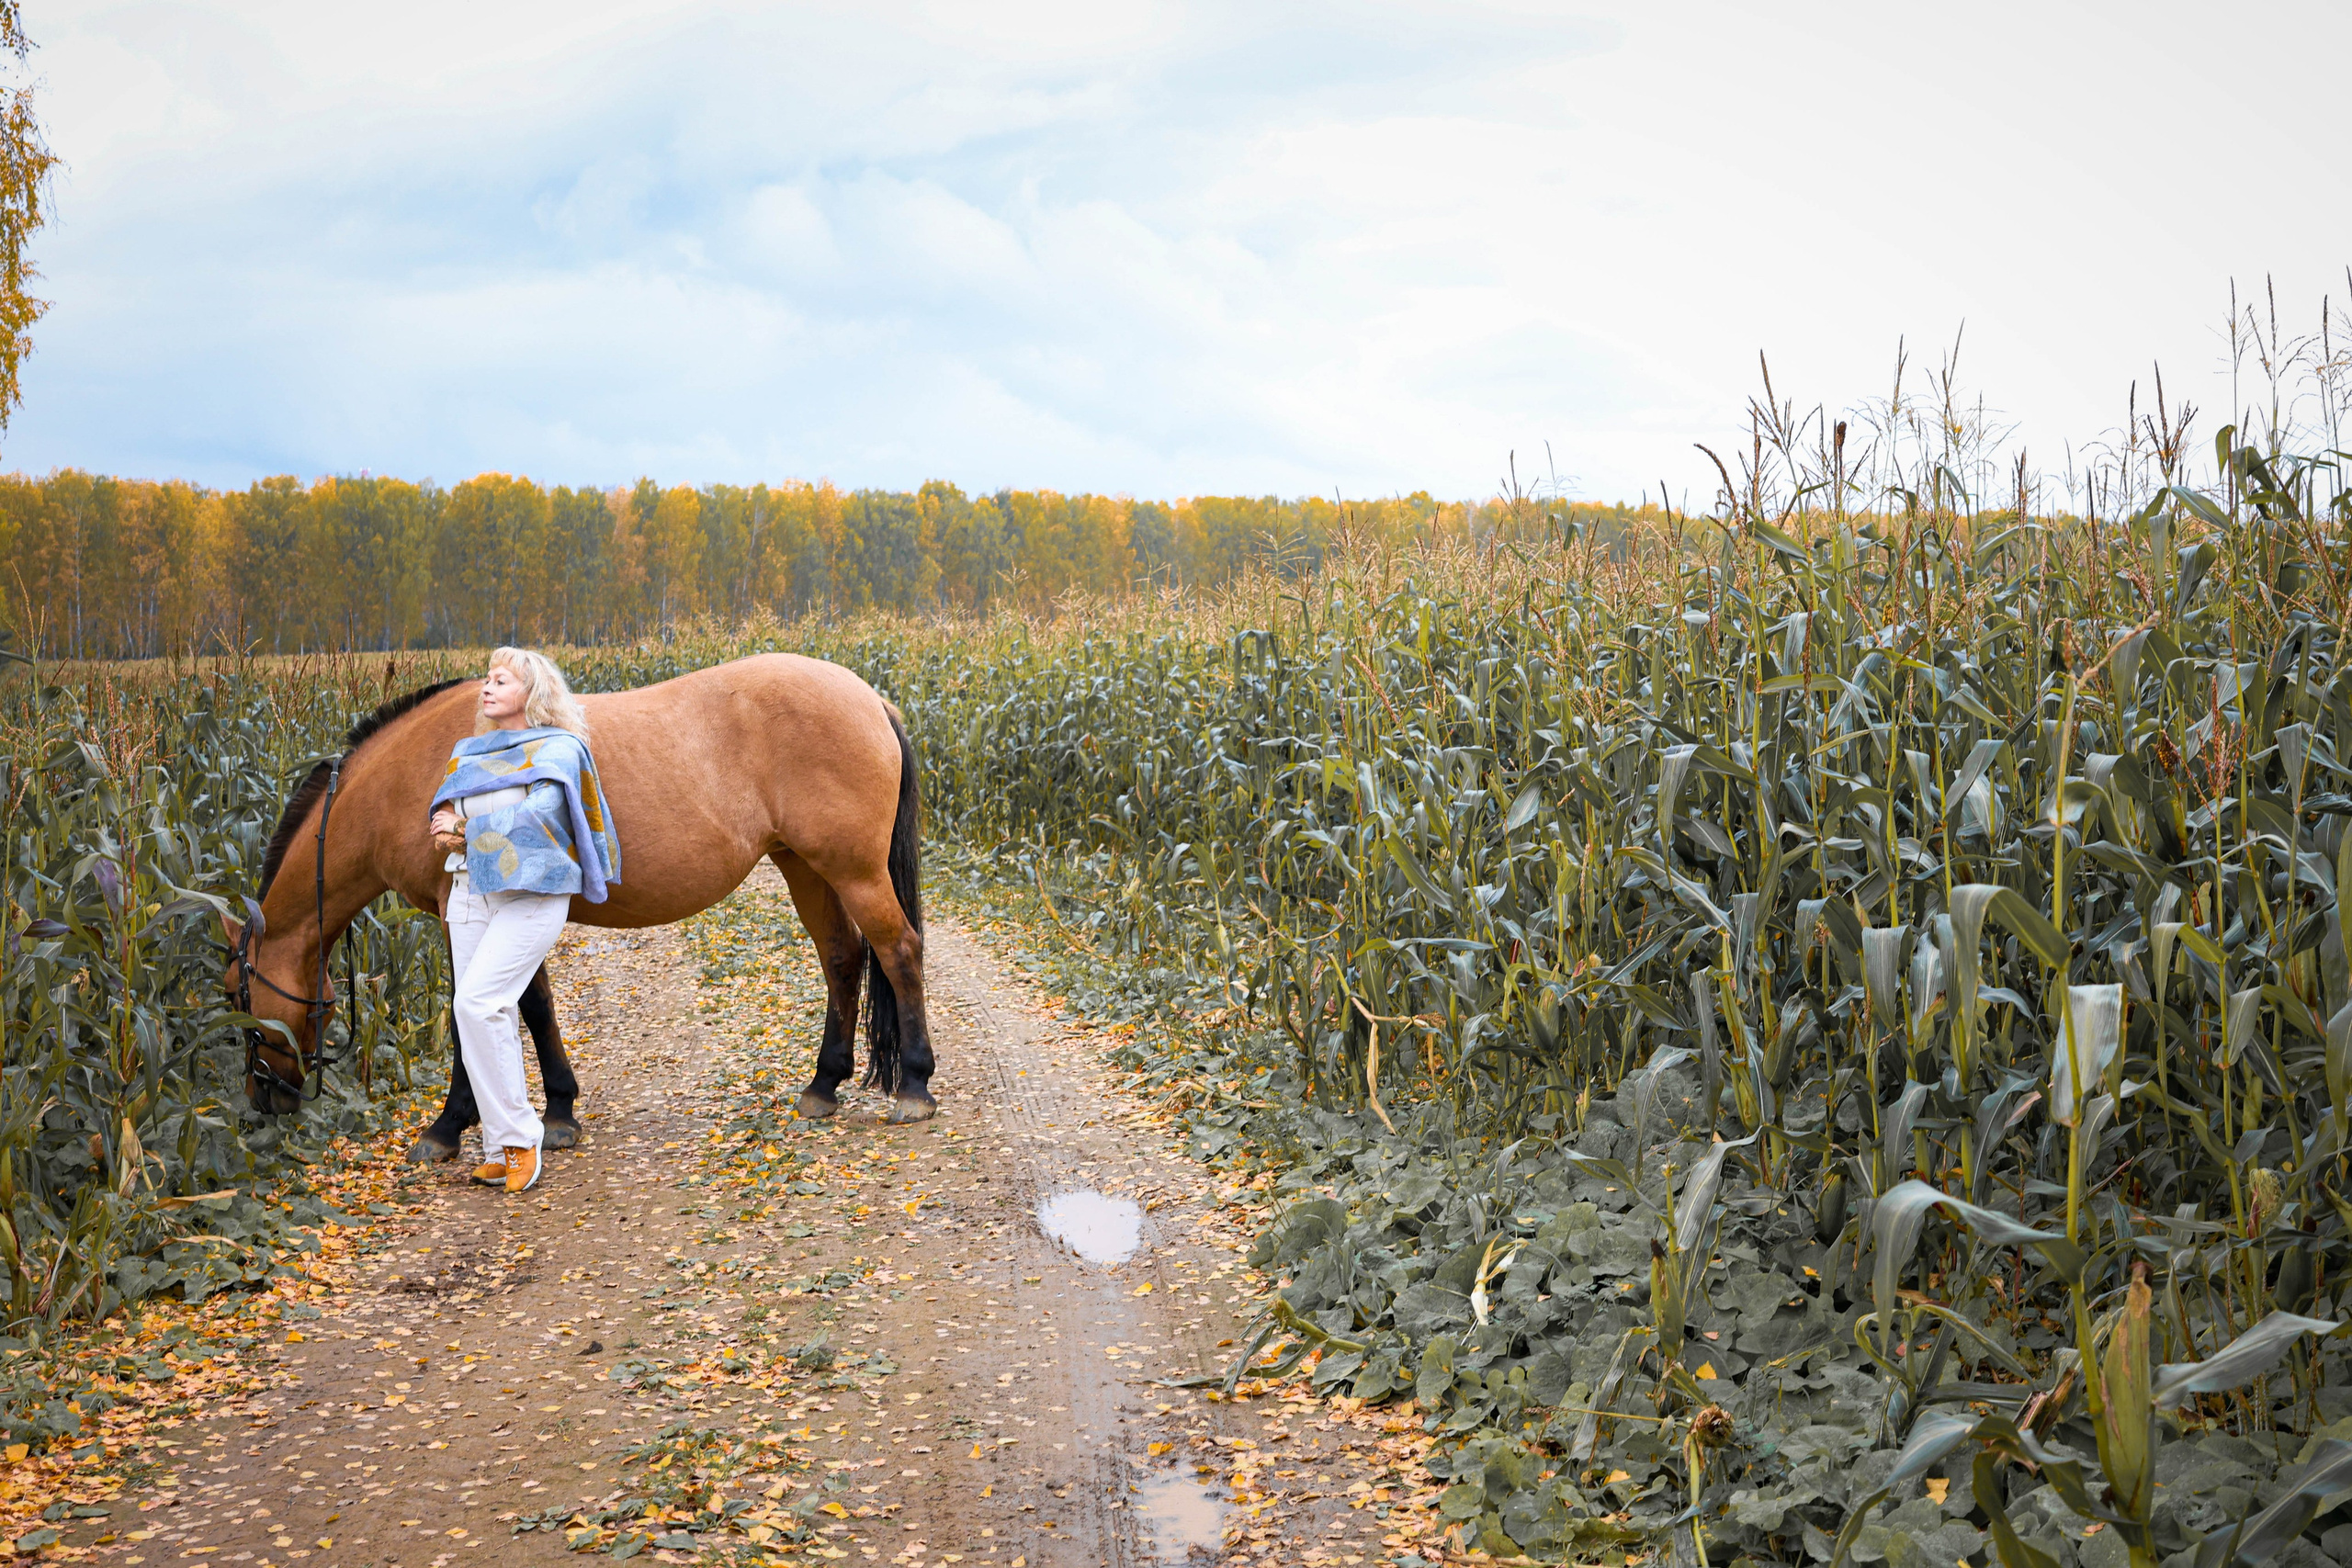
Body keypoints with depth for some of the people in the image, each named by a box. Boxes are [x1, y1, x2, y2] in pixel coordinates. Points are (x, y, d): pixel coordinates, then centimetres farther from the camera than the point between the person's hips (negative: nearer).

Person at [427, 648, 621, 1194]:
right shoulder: (470, 750, 19)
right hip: (470, 889, 6)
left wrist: (468, 832, -9)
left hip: (531, 892, -6)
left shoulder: (558, 749, -1)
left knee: (477, 1002, -19)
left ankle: (516, 1137, -10)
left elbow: (537, 811, -14)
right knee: (488, 1016, 3)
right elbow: (445, 803, 10)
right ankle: (500, 1148, 9)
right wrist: (446, 818, -14)